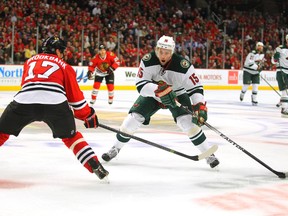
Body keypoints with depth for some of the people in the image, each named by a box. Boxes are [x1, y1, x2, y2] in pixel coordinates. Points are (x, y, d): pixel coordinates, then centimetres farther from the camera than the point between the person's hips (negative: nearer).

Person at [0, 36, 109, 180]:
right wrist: (88, 115, 31)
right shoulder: (64, 66, 23)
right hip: (55, 102, -1)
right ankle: (96, 167, 14)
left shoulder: (30, 61, 30)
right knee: (70, 136, 21)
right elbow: (75, 95, 20)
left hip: (23, 101, 1)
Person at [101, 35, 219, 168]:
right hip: (151, 95, 2)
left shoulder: (183, 65, -29)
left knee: (188, 122, -23)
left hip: (177, 95, -2)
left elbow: (196, 87, -24)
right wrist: (159, 90, -45)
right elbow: (140, 84, -28)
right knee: (133, 118, -7)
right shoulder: (148, 60, -25)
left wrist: (200, 107, -38)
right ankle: (116, 148, 17)